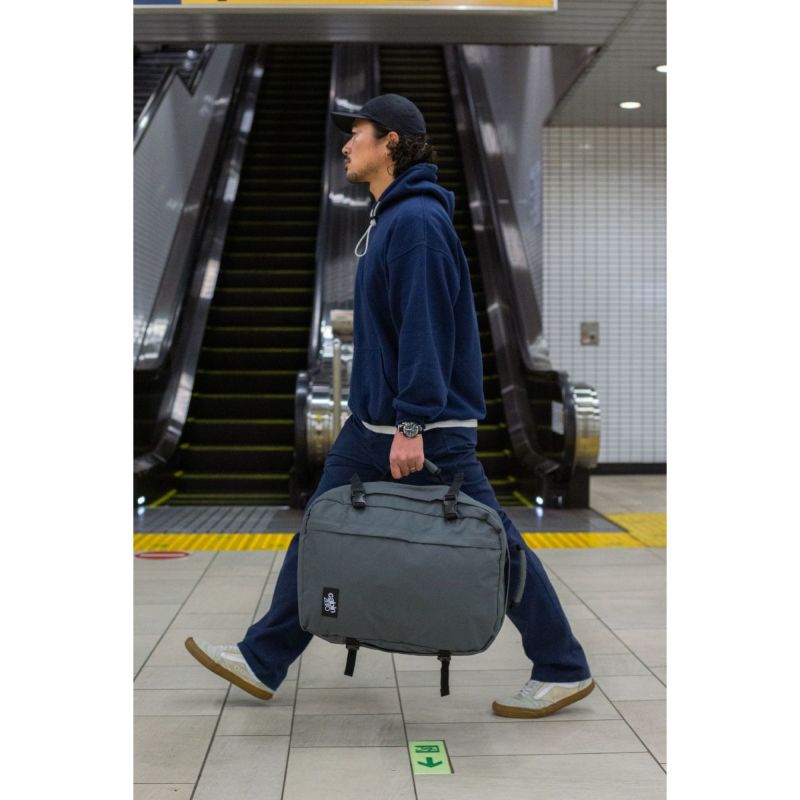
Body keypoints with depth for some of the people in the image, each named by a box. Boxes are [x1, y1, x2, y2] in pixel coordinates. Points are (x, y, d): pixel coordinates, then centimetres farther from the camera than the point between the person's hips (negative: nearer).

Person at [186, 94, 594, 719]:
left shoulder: (417, 219, -15)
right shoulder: (388, 216, 15)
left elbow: (426, 327, -22)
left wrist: (412, 424, -25)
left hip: (427, 428, -10)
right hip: (374, 422, 10)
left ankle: (564, 670, 16)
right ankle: (263, 661, 22)